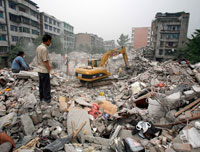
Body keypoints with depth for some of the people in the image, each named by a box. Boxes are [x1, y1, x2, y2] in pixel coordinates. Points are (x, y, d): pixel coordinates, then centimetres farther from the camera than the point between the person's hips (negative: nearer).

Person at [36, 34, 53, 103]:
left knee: (41, 84, 17)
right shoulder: (44, 49, -22)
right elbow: (46, 61, -22)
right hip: (44, 70, -9)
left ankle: (41, 97, 29)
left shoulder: (38, 47, 7)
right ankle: (47, 98, 15)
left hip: (39, 69, 9)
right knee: (46, 85, 4)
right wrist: (50, 70, -13)